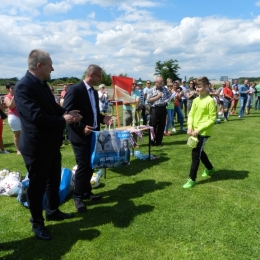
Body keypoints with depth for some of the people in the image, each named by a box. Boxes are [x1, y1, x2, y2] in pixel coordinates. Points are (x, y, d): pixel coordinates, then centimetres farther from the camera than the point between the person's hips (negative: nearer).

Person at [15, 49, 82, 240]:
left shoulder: (42, 84, 8)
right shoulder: (24, 86, -21)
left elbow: (52, 108, 15)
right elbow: (36, 116, -29)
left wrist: (67, 113, -4)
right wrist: (63, 120, -19)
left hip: (51, 144, 9)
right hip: (37, 147, -9)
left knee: (54, 181, 22)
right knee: (37, 186, 9)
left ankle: (53, 211, 42)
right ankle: (37, 223, 29)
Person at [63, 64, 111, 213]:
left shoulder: (94, 92, 12)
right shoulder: (75, 90, -14)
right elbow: (66, 113, -17)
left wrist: (103, 119, 2)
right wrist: (81, 128, -22)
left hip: (93, 134, 8)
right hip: (80, 136, -8)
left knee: (91, 165, 14)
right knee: (83, 166, -2)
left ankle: (87, 192, 29)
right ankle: (78, 197, 14)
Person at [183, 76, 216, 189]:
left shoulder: (210, 101, -13)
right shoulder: (196, 100, 7)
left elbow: (212, 119, -14)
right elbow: (191, 114, 10)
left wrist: (199, 129, -19)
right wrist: (190, 127, -6)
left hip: (203, 132, -8)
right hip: (194, 131, 8)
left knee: (195, 154, -6)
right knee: (199, 152, 21)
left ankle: (192, 179, 5)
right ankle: (210, 168, 46)